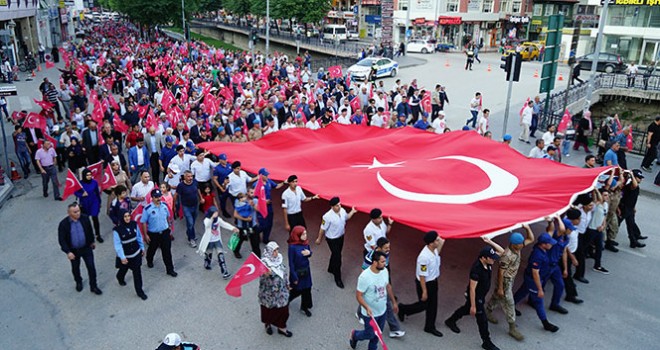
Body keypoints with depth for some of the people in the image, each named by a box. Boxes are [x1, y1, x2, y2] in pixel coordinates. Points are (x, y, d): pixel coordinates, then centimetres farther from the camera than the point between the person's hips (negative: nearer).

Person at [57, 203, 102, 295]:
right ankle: (78, 282, 48)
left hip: (86, 248, 1)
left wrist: (92, 241, 14)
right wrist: (68, 252, -23)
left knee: (91, 267, 4)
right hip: (73, 251, -1)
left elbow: (90, 230, 3)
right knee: (75, 268, 21)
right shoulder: (63, 224, -20)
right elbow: (61, 239, -15)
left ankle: (93, 286, 21)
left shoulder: (85, 218, -14)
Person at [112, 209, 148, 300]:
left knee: (137, 272, 5)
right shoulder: (117, 230, -23)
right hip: (125, 255, -2)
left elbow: (139, 237, 2)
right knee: (124, 269, 25)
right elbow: (118, 245, -19)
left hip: (136, 253, 2)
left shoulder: (134, 224, -11)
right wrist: (122, 257, -20)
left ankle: (139, 291, 17)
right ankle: (120, 278, 60)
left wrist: (142, 248, 8)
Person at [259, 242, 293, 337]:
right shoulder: (264, 262, -23)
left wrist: (287, 283, 16)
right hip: (269, 291, -5)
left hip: (281, 290, 5)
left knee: (283, 308, 11)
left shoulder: (279, 258, -3)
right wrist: (266, 274, -57)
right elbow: (261, 276, -35)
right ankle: (268, 324, 43)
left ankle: (281, 327, 29)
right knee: (269, 308, 16)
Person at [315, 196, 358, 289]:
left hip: (341, 237, 7)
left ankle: (331, 269, 52)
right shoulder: (328, 216, -31)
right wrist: (319, 239, -7)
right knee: (337, 258, -2)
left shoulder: (342, 211, -12)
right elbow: (323, 228, -18)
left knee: (336, 254, 26)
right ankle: (338, 278, 14)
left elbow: (346, 217, 13)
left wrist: (352, 212, 1)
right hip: (332, 239, -7)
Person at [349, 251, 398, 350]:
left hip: (382, 311, 6)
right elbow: (358, 295, -23)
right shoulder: (365, 276, -30)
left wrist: (394, 302, 14)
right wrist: (367, 308, -37)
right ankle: (354, 335, 43)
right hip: (370, 313, -6)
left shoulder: (385, 271, -10)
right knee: (370, 334, 12)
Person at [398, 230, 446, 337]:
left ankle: (430, 327, 37)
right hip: (425, 283, -8)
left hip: (433, 282, 8)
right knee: (423, 305, 12)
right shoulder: (424, 257, -35)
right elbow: (422, 276, -26)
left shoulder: (434, 250, -10)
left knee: (433, 305, 18)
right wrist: (424, 291, -20)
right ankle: (402, 309, 36)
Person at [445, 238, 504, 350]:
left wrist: (490, 242, -19)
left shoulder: (488, 262, -14)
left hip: (481, 295, 9)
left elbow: (501, 251, -4)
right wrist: (473, 306, -22)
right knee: (482, 320, 6)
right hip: (475, 297, -9)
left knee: (466, 309, 29)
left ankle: (450, 321, 52)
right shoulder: (476, 269, -36)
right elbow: (472, 289, -29)